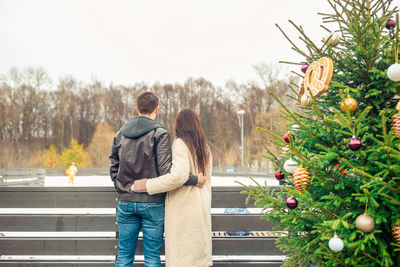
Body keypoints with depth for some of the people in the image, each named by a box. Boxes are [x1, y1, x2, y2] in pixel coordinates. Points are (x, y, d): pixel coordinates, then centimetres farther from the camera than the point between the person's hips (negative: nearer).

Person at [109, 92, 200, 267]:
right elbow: (166, 170, -17)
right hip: (152, 203, -4)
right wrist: (193, 180, -11)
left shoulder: (120, 134, 8)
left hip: (125, 202, 4)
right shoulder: (159, 133, -9)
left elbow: (113, 168, 12)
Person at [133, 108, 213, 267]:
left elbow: (178, 176, -23)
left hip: (183, 209, -8)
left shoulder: (180, 143, -10)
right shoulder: (205, 147, 13)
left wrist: (147, 185, -18)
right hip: (202, 208, 8)